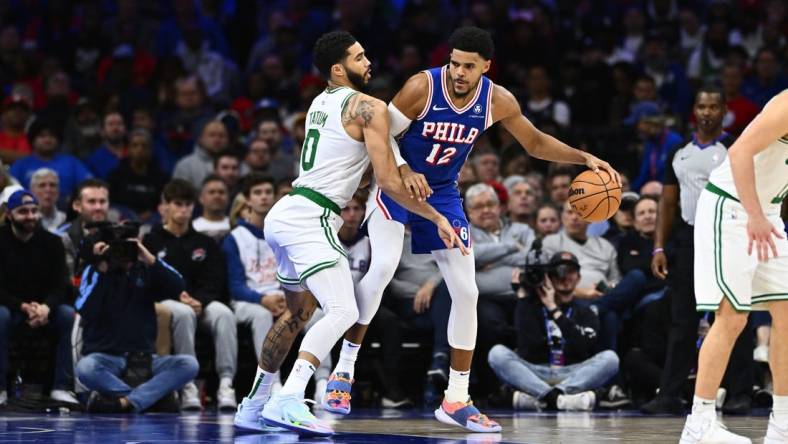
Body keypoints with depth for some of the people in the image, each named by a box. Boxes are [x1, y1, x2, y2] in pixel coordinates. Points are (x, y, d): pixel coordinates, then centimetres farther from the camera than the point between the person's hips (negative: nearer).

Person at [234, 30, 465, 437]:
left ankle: (254, 403, 33)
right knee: (342, 312, -19)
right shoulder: (369, 108, -8)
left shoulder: (320, 103, 19)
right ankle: (288, 402, -33)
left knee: (299, 312, 26)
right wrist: (437, 219, -1)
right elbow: (388, 181, -11)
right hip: (311, 219, -10)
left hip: (283, 216, 10)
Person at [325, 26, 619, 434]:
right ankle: (344, 367, -12)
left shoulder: (497, 101, -11)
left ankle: (456, 400, 8)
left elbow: (536, 143, 4)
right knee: (383, 265, -27)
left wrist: (584, 158, -9)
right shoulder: (422, 87, -23)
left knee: (466, 290, -1)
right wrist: (405, 172, -32)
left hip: (442, 194, 4)